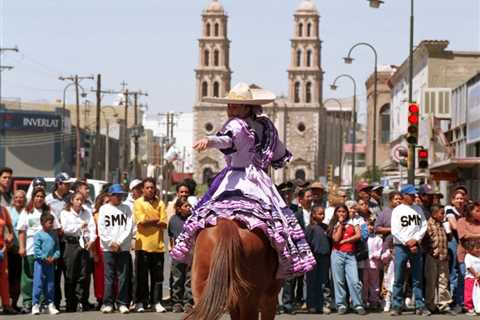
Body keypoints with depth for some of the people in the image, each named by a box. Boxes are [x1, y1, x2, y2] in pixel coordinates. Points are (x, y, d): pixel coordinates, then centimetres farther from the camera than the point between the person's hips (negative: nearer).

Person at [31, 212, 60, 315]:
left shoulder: (54, 235, 9)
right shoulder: (38, 235, -7)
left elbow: (57, 248, 10)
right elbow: (36, 250, -11)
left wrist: (54, 257, -7)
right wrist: (45, 258, -14)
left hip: (50, 263, 5)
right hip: (40, 263, -5)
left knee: (50, 285, 9)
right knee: (38, 284, -5)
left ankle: (50, 304, 15)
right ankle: (35, 305, 0)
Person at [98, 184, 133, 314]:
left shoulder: (126, 209, 9)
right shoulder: (104, 209, 6)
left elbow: (129, 228, 2)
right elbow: (101, 230, 1)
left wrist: (119, 242, -7)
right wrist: (111, 243, -7)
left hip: (123, 248, 1)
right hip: (108, 248, -1)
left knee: (123, 276, 0)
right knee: (109, 276, -1)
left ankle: (122, 303, 3)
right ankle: (108, 303, 2)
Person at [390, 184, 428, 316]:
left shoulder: (418, 210, 12)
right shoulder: (397, 210, 0)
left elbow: (423, 226, 6)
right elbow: (395, 231, -7)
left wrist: (415, 240, -9)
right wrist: (408, 243, -13)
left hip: (416, 247, 3)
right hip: (401, 247, -3)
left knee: (418, 279, 3)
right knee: (399, 279, -2)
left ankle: (420, 306, 5)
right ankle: (396, 306, 2)